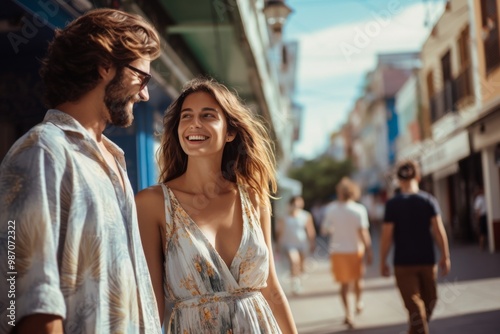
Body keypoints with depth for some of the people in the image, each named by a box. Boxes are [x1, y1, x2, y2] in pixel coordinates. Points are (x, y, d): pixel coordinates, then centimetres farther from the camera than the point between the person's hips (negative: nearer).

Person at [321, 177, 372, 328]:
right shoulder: (359, 210, -14)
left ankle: (348, 312, 1)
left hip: (337, 251, 1)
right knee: (357, 278, 24)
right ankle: (359, 302, 41)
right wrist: (368, 250, -12)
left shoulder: (331, 209, -8)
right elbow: (363, 232, -19)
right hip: (355, 250, -1)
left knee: (344, 283, 11)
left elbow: (324, 230, -4)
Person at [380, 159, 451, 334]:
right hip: (427, 260, 2)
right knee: (428, 300, 20)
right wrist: (445, 256, -1)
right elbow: (439, 230, -8)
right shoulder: (429, 200, -3)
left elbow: (387, 236, -9)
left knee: (414, 304, 0)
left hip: (403, 263, -2)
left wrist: (383, 262, 0)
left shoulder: (392, 204, -7)